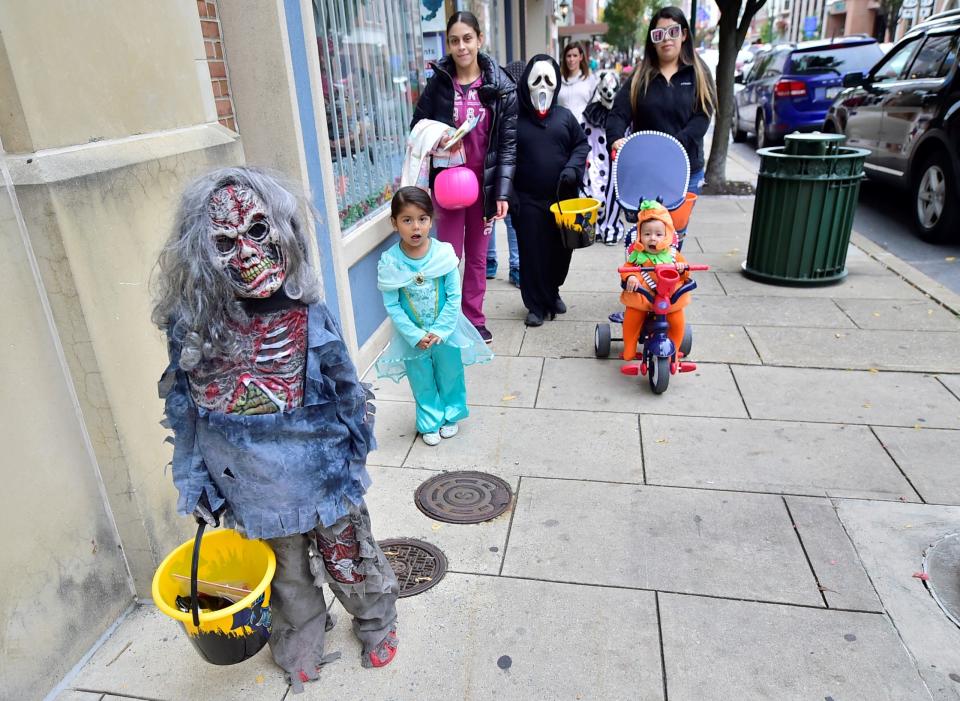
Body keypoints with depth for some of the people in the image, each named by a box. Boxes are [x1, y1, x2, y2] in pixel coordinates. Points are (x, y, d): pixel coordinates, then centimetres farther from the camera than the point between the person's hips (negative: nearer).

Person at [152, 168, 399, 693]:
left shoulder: (307, 317, -20)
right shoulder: (193, 326, -15)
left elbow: (348, 398, -9)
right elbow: (183, 410, -1)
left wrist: (349, 467, -4)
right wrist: (194, 482, 4)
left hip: (321, 478, -2)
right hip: (255, 490, 2)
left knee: (348, 561, 20)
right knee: (287, 574, 26)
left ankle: (376, 625, 52)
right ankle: (300, 648, 55)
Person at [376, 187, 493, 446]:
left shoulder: (444, 253, -16)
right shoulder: (389, 262, -16)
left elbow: (455, 296, -13)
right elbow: (392, 306, -13)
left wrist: (440, 331, -18)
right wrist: (415, 335, -18)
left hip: (445, 332, 0)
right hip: (413, 337, 0)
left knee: (450, 378, 19)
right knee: (423, 383, 18)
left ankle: (451, 415, 44)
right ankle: (430, 422, 40)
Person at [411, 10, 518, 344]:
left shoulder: (501, 86, -3)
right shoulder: (438, 82, -2)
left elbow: (508, 143, -4)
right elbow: (418, 126, 9)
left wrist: (503, 191, -11)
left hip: (483, 182, 1)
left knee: (477, 255, 11)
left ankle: (474, 319, 25)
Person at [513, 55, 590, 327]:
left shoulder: (565, 116, 7)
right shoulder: (516, 119, 0)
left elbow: (582, 144, 11)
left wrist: (572, 168, -9)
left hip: (563, 197, 3)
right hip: (529, 200, -2)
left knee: (561, 250, 9)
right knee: (532, 252, 1)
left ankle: (552, 292, 34)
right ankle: (536, 305, 15)